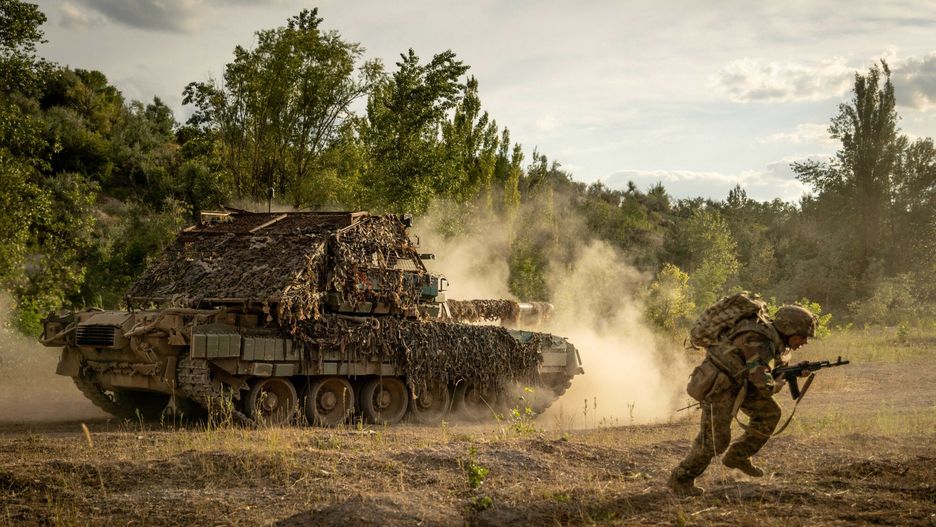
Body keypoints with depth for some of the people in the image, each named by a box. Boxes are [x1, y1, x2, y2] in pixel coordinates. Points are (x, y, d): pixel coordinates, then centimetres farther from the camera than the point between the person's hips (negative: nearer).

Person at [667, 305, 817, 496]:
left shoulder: (771, 332, 0)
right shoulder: (758, 341, -28)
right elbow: (763, 383, -31)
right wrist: (779, 384, -10)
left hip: (736, 379, 9)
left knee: (768, 413, 4)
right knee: (715, 438, -7)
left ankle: (737, 457, 15)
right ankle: (680, 479, 8)